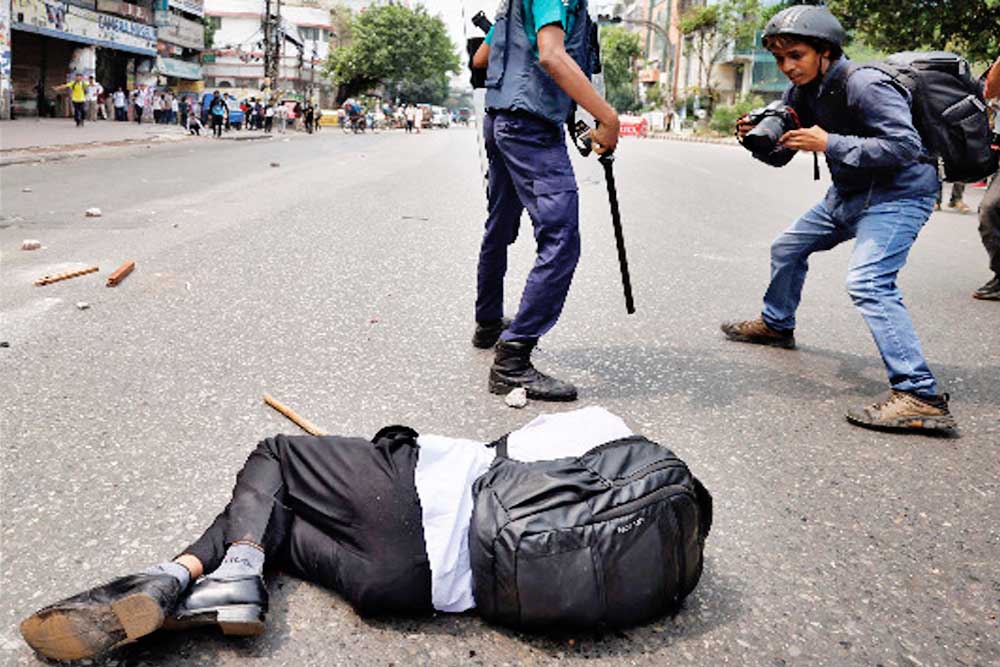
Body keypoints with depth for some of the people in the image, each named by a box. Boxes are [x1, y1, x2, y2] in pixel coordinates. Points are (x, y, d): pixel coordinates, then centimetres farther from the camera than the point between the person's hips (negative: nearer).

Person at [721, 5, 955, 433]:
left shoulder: (864, 85, -23)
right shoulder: (800, 93, 3)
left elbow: (906, 146, -29)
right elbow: (780, 155, 9)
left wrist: (830, 144, -32)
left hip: (899, 192, -9)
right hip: (848, 193, 9)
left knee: (868, 282, -27)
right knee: (787, 249, 19)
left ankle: (920, 397, -29)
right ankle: (776, 325, 44)